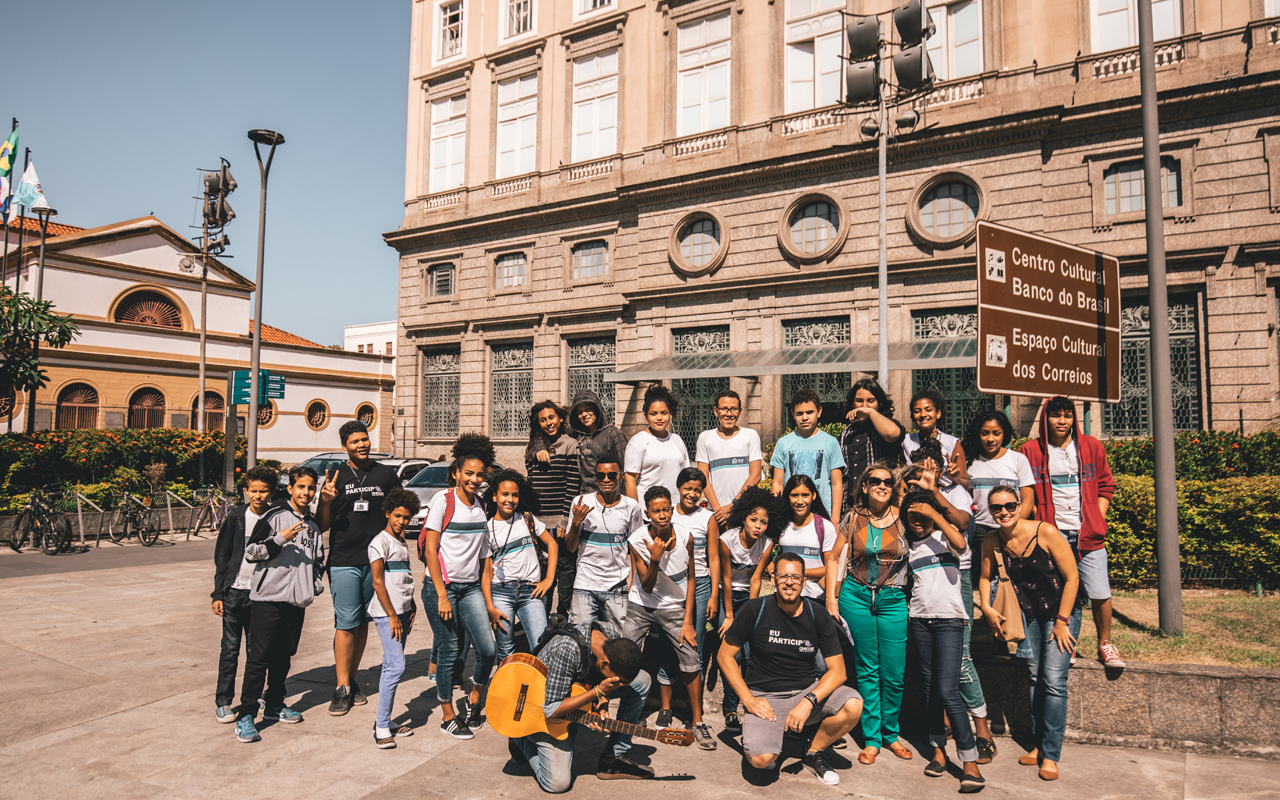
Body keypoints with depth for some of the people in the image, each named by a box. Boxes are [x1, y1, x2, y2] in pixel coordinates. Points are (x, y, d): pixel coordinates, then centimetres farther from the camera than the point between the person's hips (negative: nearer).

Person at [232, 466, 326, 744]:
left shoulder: (313, 525, 15)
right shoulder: (274, 516, -5)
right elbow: (250, 552, -9)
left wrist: (316, 583, 11)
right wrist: (280, 539, -20)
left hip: (297, 599, 6)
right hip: (268, 597, -6)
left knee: (283, 656, 14)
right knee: (259, 657, -5)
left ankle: (274, 705, 28)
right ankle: (246, 716, 1)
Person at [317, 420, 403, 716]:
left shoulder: (386, 474, 6)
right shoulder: (336, 477, 4)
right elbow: (322, 526, 3)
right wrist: (325, 501, -15)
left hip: (376, 559, 2)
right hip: (343, 561, -2)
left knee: (363, 622, 9)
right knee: (346, 624, -3)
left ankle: (352, 678, 21)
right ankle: (343, 688, 3)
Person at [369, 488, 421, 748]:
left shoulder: (402, 541, 15)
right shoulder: (380, 542, -9)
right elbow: (378, 582, -13)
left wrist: (411, 606, 16)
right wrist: (392, 616, -13)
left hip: (402, 611, 8)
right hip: (387, 613, -8)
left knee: (391, 666, 10)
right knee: (396, 666, -12)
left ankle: (384, 722, 16)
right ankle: (382, 727, -6)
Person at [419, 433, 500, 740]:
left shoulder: (481, 505, 9)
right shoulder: (442, 501, -7)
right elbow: (430, 549, -10)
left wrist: (487, 598, 13)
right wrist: (441, 595, -13)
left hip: (470, 587, 5)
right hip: (441, 586, -5)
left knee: (488, 649, -2)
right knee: (449, 651, 1)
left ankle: (473, 702, 23)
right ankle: (448, 717, 18)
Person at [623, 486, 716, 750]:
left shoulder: (685, 537, -12)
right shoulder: (637, 540, -16)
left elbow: (690, 579, 0)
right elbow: (646, 586, -13)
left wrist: (688, 621, -3)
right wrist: (654, 558, -32)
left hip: (674, 608, 1)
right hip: (641, 606, -1)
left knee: (691, 661, -7)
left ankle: (698, 722, 10)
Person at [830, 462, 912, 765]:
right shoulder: (854, 518, 2)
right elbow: (833, 557, 8)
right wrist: (831, 597, 3)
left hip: (893, 599, 0)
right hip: (856, 595, 0)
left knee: (894, 672, 1)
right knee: (867, 669, 6)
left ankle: (890, 733, 23)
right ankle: (871, 738, 17)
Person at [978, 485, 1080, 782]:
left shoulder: (1045, 532, -22)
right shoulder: (992, 543, -9)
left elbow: (1071, 577, -15)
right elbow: (986, 577, 8)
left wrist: (1061, 621, -13)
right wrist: (987, 607, -7)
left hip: (1061, 612, -4)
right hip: (1028, 614, 4)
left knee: (1053, 681, -10)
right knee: (1034, 678, 9)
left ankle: (1051, 755, -2)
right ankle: (1039, 744, 22)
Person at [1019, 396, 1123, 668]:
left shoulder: (1092, 447, 9)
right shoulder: (1031, 451, 4)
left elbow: (1106, 487, 14)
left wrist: (1097, 520, 3)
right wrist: (1037, 526, -1)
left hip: (1088, 535, 1)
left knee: (1100, 594, -1)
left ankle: (1105, 644, 19)